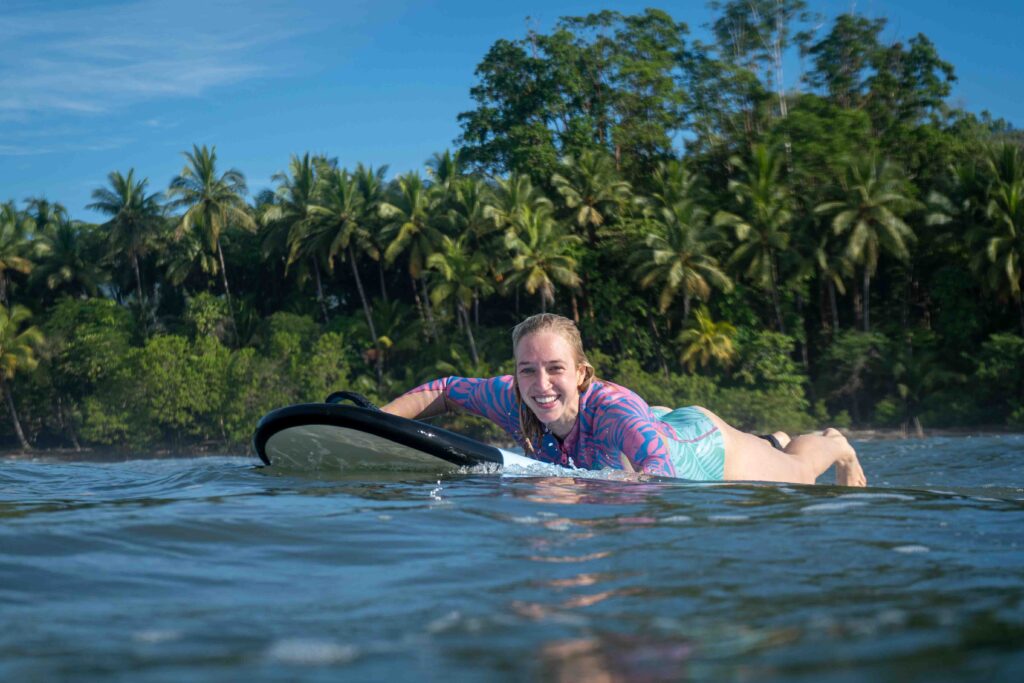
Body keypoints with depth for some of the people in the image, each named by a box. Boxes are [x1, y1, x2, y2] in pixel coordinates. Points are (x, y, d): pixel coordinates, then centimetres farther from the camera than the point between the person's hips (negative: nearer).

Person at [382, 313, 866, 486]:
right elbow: (443, 391, -19)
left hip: (703, 446, -5)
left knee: (795, 477, 25)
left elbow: (659, 460, -60)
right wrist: (373, 424, -31)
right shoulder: (512, 401, -32)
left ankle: (835, 444, 59)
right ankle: (773, 440, 67)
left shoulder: (612, 407, -47)